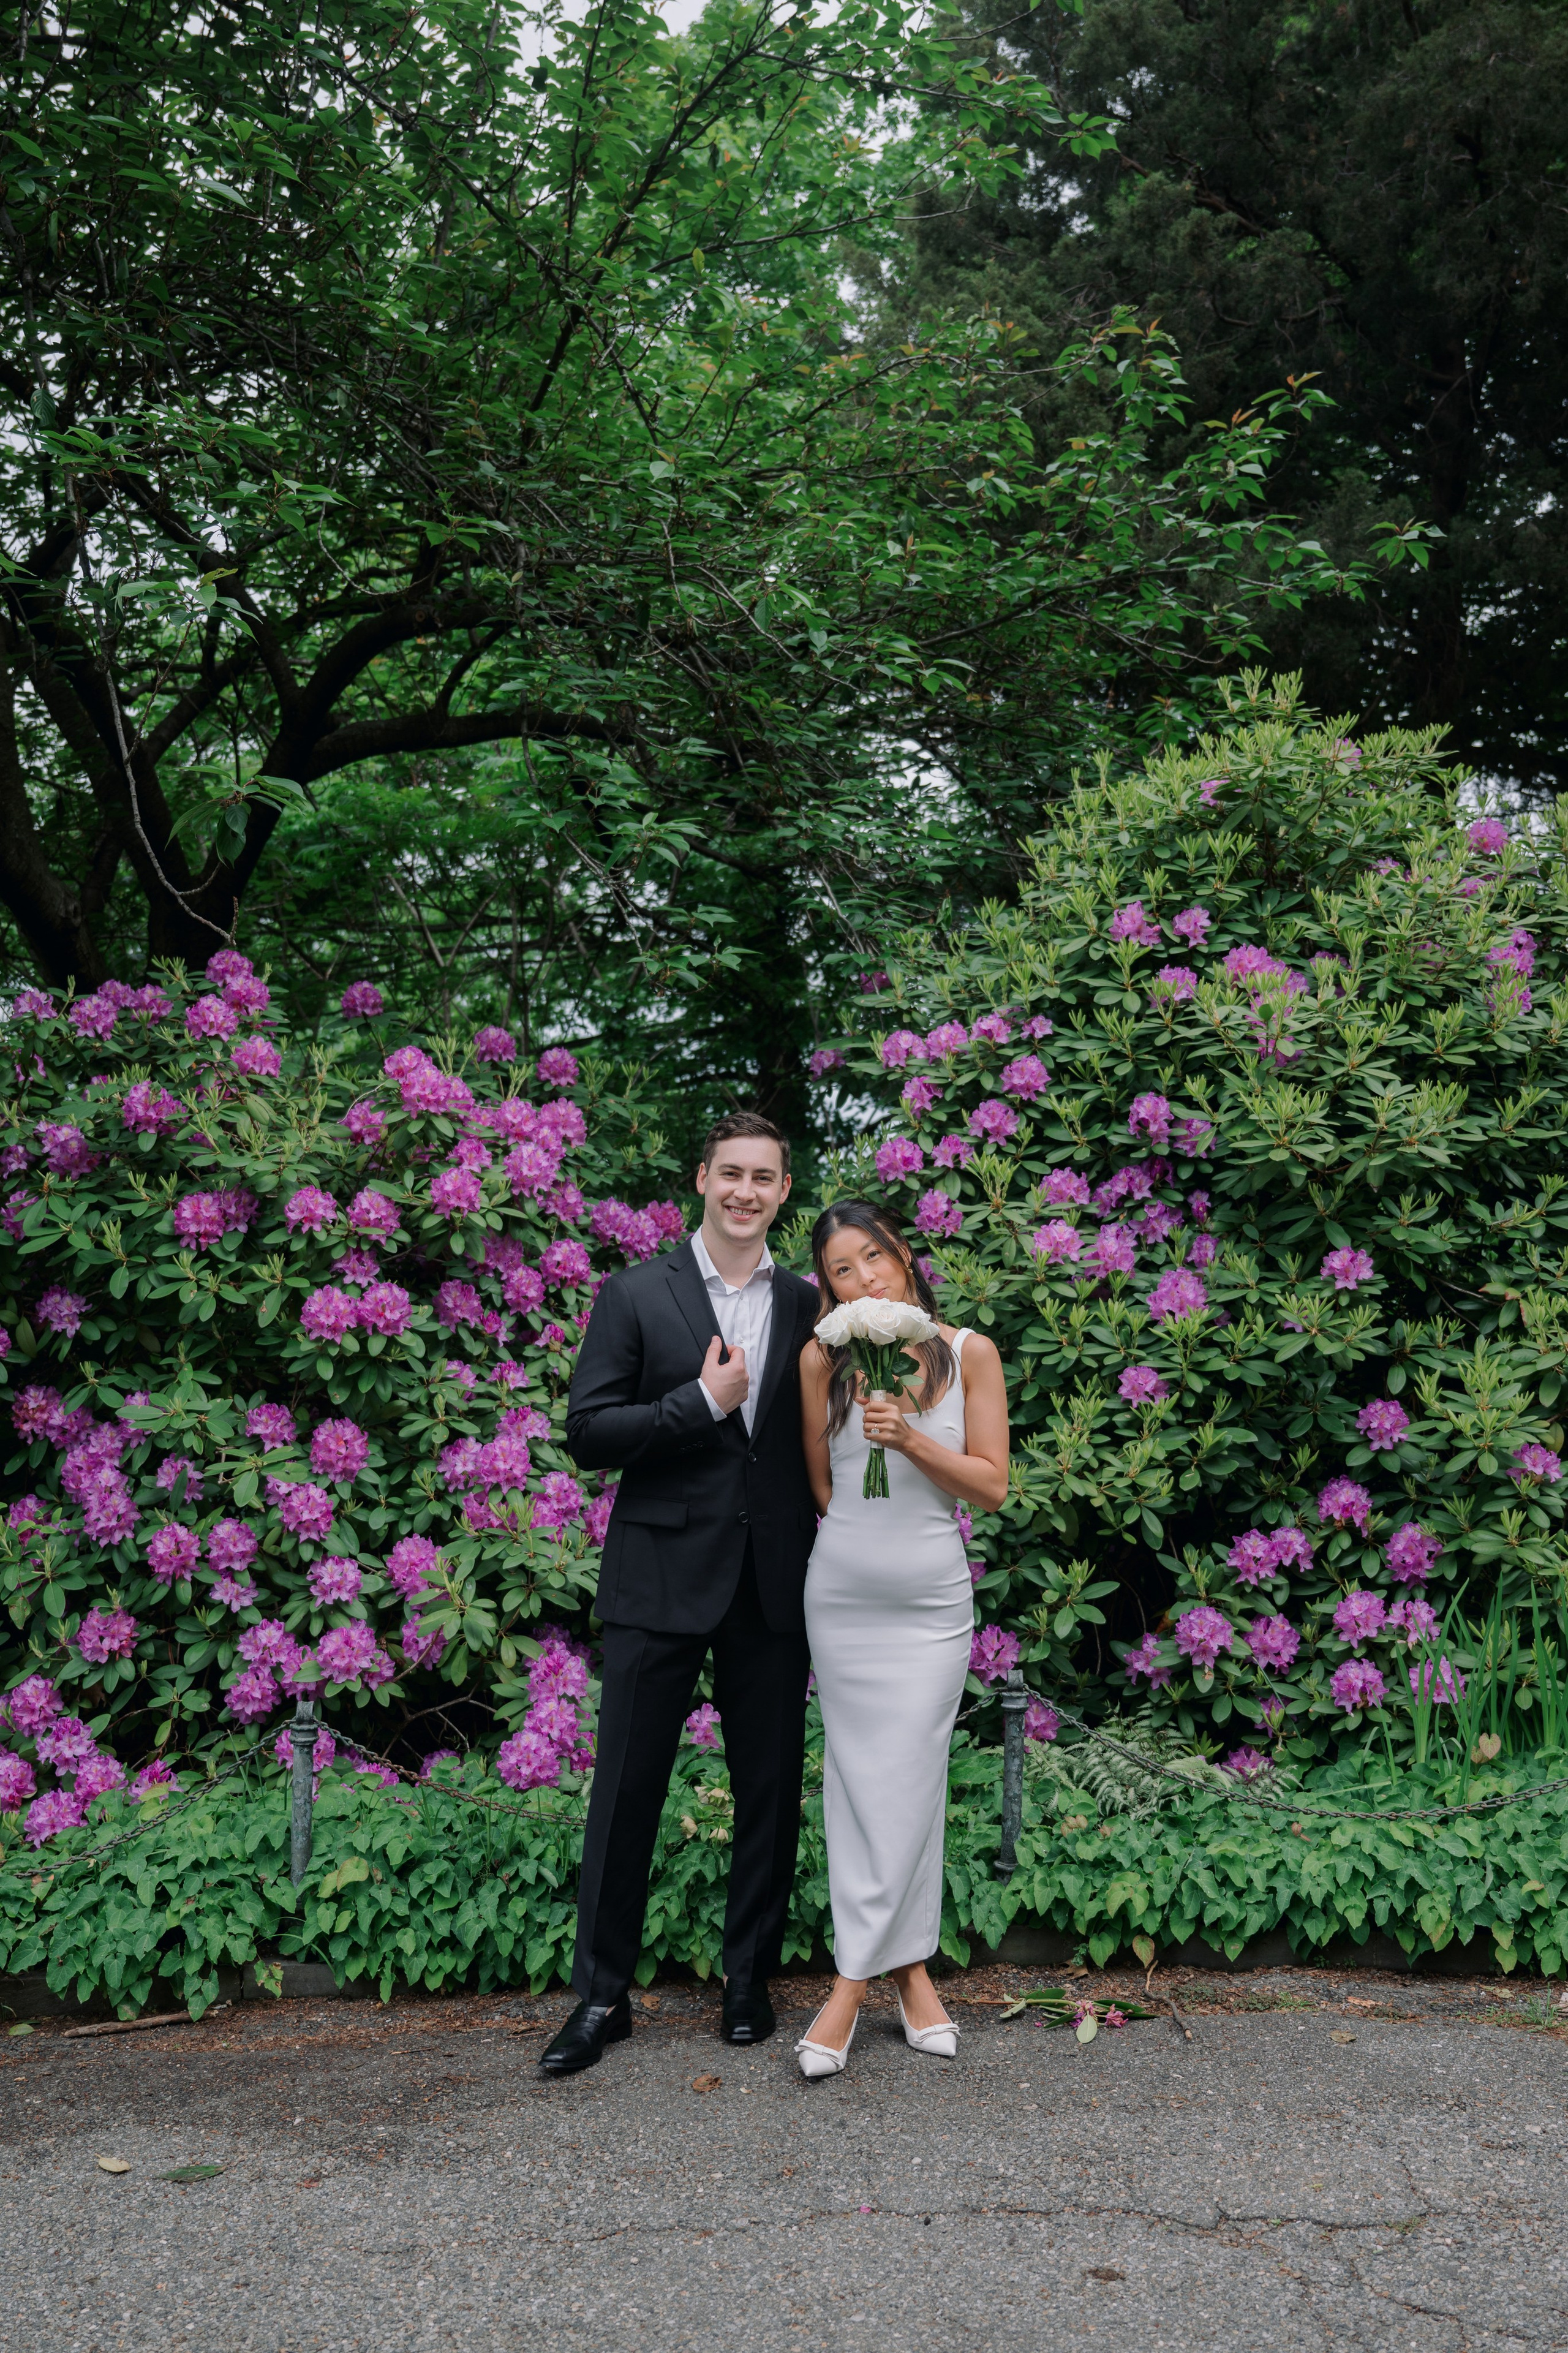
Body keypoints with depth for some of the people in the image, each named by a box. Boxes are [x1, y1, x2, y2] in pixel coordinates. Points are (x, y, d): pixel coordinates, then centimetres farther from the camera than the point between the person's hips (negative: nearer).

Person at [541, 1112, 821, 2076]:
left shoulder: (808, 1306, 8)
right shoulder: (638, 1295, 0)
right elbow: (588, 1434, -6)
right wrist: (703, 1401, -14)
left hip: (773, 1587, 3)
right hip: (661, 1579, -3)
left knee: (772, 1791, 10)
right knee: (628, 1788, 2)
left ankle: (751, 1983, 26)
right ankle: (602, 1995, 15)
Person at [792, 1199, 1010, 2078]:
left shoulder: (970, 1353, -1)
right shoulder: (823, 1361, 0)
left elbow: (992, 1485, -2)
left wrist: (912, 1441, -14)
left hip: (934, 1599, -1)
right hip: (843, 1596, 1)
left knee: (907, 1781, -2)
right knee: (864, 1779, 1)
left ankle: (854, 1982, 8)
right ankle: (910, 1966, 11)